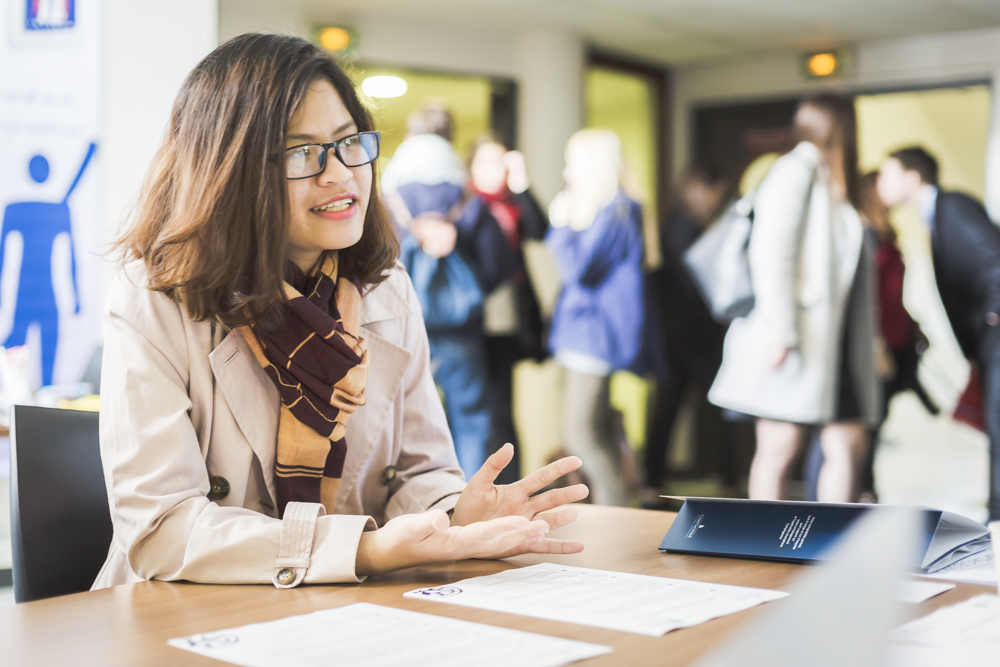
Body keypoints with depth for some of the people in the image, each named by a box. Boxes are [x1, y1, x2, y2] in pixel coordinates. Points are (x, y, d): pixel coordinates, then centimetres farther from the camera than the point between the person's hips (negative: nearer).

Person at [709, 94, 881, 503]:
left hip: (835, 343, 9)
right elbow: (770, 255, -16)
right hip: (795, 345, -9)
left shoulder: (833, 184, 20)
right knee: (779, 451, -3)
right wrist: (782, 332, -22)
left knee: (848, 446, 6)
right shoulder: (795, 172, -6)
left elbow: (845, 266, 15)